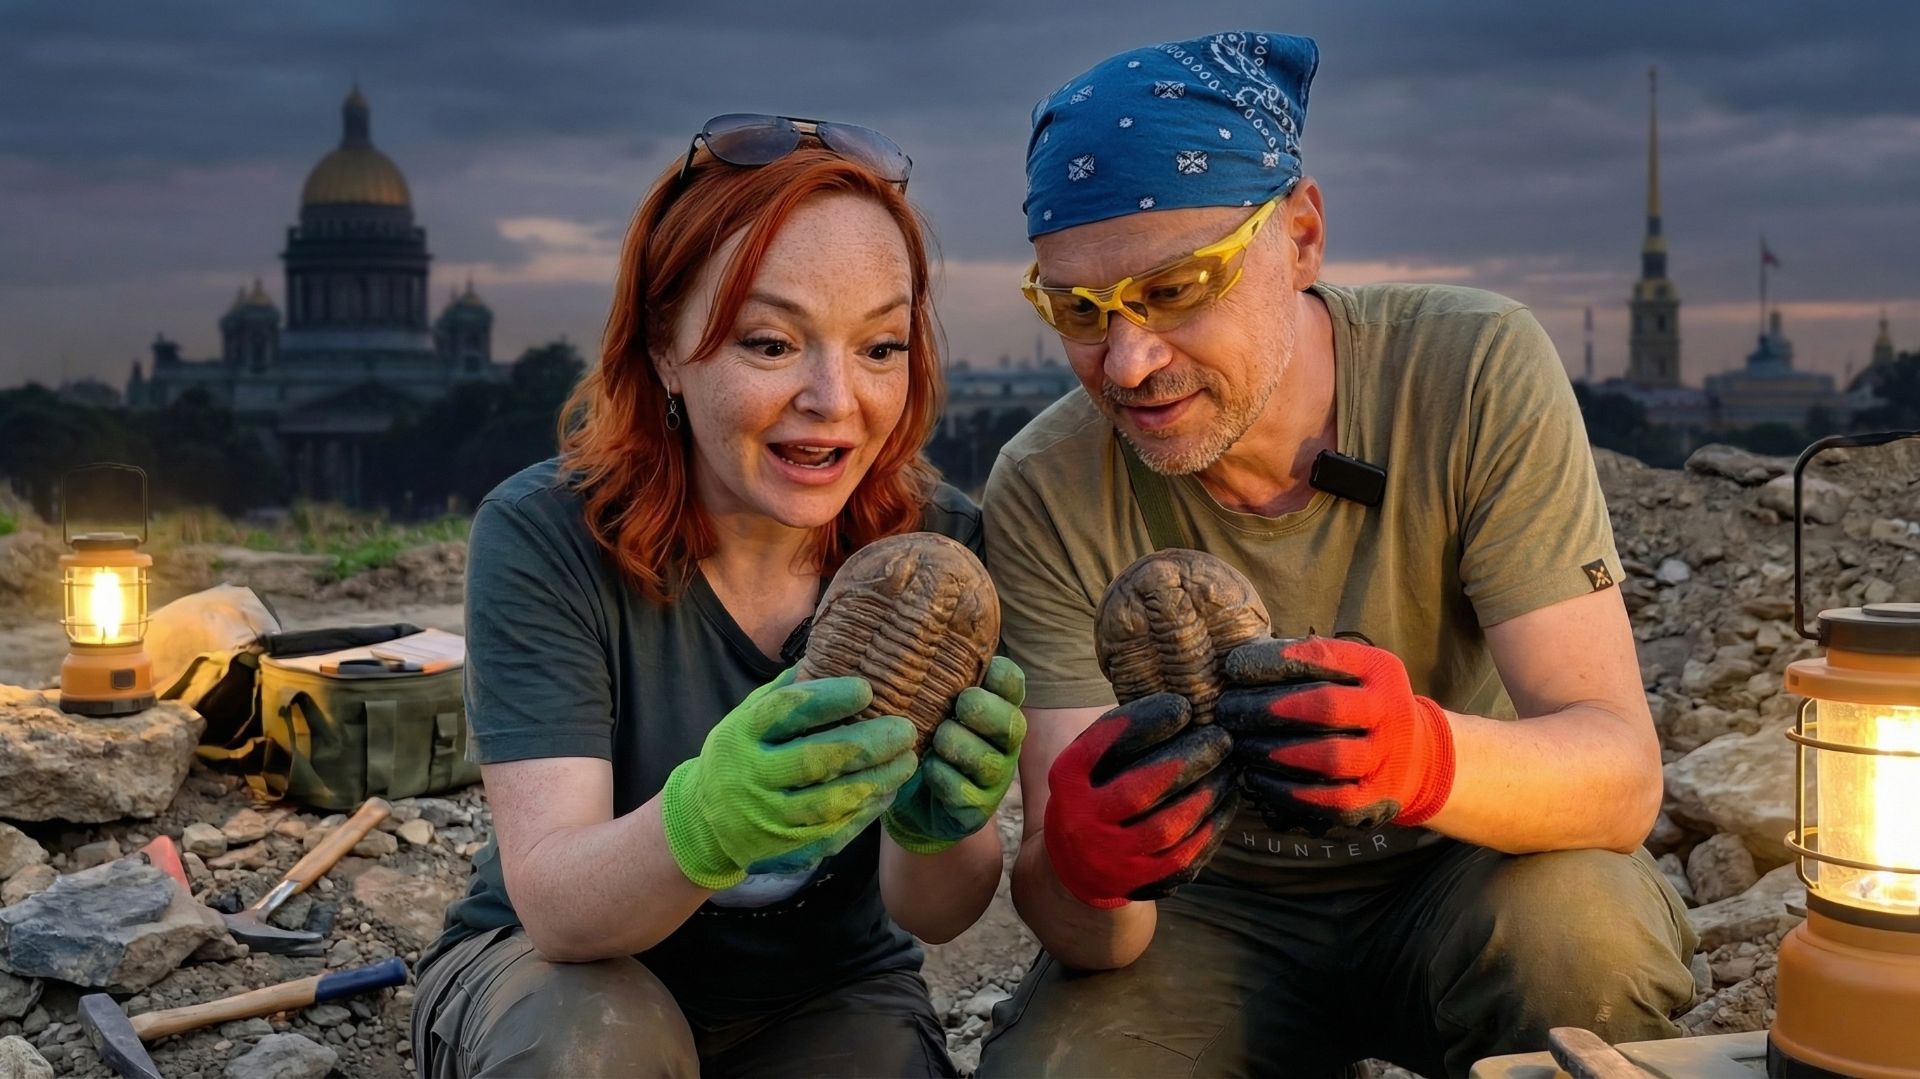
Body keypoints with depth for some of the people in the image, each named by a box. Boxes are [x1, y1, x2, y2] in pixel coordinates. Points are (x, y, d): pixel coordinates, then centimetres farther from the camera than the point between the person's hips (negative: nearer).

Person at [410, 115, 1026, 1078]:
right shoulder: (544, 538, -21)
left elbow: (938, 914, -15)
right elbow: (557, 908, -28)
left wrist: (937, 824, -39)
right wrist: (707, 818, -50)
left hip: (825, 995, 2)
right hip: (558, 986, -1)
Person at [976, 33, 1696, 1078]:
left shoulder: (1478, 375, -18)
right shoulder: (1046, 495, -15)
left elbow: (1622, 776, -24)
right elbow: (1074, 929, -18)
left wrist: (1421, 752, -46)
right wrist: (1083, 861, -43)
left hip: (1464, 874, 0)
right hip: (1208, 915, 1)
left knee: (1584, 929, -33)